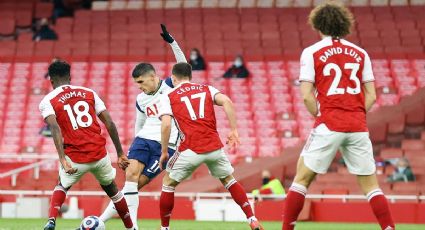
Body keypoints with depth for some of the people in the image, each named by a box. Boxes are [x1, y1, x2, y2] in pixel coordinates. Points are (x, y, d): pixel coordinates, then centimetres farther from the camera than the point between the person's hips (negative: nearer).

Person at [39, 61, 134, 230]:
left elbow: (55, 129, -15)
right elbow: (110, 124, 7)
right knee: (111, 189, 28)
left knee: (61, 187, 27)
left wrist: (63, 160, -22)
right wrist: (120, 154, 12)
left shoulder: (48, 101, 3)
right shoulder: (89, 93, 12)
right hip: (99, 154, 2)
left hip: (74, 158, -2)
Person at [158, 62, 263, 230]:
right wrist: (233, 131, 1)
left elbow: (166, 125, -5)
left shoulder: (168, 97, 9)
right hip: (214, 147, 3)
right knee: (228, 180, 24)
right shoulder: (206, 89, 16)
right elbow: (226, 101, -1)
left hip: (190, 150, -3)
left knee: (168, 183, 18)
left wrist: (164, 152, 4)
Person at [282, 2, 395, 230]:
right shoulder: (360, 53, 11)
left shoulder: (311, 53, 0)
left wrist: (319, 116, 8)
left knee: (302, 178, 6)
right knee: (370, 184, 8)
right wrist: (356, 116, 13)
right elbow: (371, 96, 8)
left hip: (329, 126, -3)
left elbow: (307, 96, -5)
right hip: (358, 126, 3)